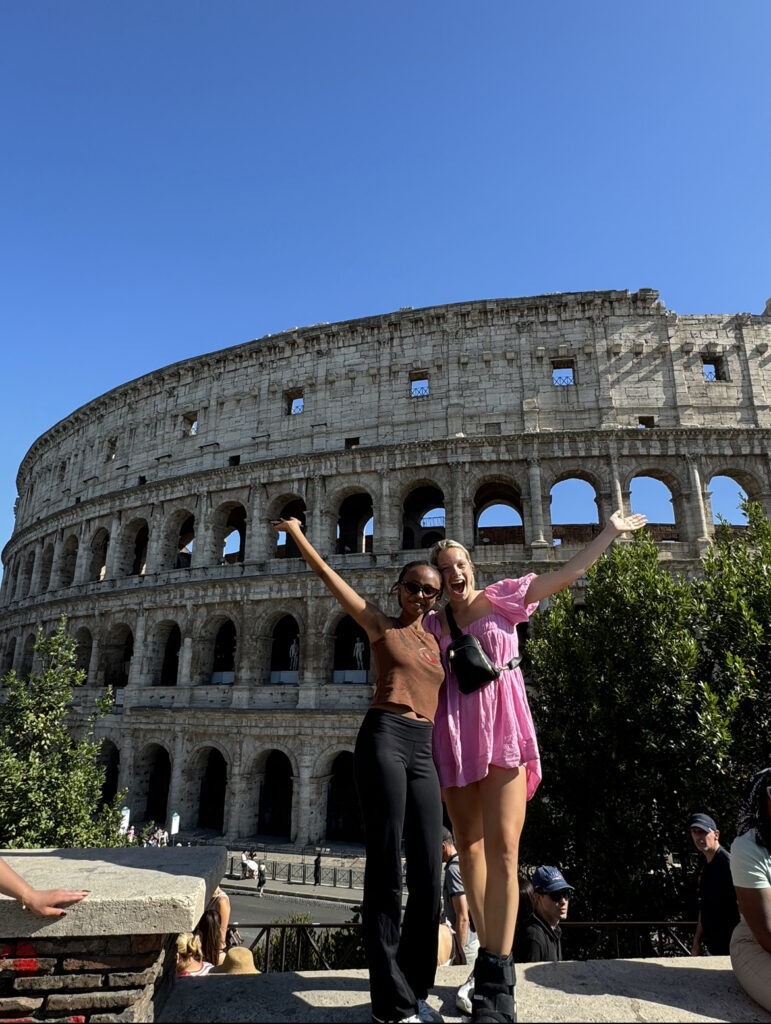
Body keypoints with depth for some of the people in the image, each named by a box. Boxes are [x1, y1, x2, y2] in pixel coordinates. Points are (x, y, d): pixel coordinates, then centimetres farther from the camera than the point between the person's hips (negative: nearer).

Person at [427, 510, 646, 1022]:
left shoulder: (501, 598, 3)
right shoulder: (433, 624, 8)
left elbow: (568, 573, 4)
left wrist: (611, 530, 5)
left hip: (501, 730, -3)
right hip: (454, 737, 3)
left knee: (502, 846, -14)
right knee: (469, 845, 9)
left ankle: (498, 980, -10)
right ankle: (490, 956, 24)